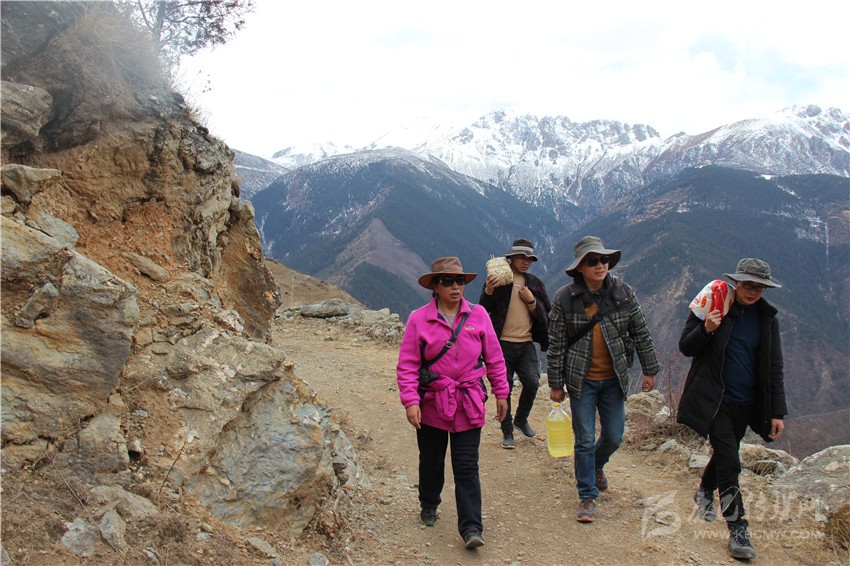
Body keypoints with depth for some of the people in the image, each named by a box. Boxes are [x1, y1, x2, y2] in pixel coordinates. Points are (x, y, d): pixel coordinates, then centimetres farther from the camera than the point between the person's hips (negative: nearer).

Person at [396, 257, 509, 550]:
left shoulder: (478, 314, -2)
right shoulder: (419, 319, -7)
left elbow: (494, 358, 6)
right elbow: (407, 365, -7)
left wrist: (501, 394, 8)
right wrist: (410, 401, -15)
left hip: (469, 404, 0)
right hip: (432, 404, 0)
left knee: (467, 467, 0)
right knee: (431, 461, 17)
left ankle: (471, 528, 7)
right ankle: (428, 506, 42)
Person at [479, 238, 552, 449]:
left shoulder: (535, 283, 11)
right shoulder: (499, 279, -1)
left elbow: (547, 314, 10)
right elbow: (485, 308, -7)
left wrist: (531, 301, -8)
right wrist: (488, 291, -26)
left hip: (526, 343, 3)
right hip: (503, 343, -3)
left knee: (532, 382, -11)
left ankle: (521, 419, 15)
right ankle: (507, 432, 17)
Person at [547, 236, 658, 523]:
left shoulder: (623, 292, -5)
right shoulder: (564, 298, -11)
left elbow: (641, 333, 4)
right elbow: (556, 344, -6)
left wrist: (650, 370, 6)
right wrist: (555, 384, -4)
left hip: (614, 379, 3)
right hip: (581, 380, -2)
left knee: (614, 437, 11)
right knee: (585, 440, 1)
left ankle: (596, 465, 44)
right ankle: (588, 496, 17)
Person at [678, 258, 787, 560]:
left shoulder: (767, 317, 3)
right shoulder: (714, 306, -7)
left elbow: (773, 368, 6)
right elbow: (685, 347, -4)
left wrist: (777, 411, 3)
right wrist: (706, 330, -24)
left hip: (745, 404, 4)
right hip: (714, 399, -4)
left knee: (724, 453, 18)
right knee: (729, 462, -10)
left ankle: (704, 492, 47)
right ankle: (737, 529, -2)